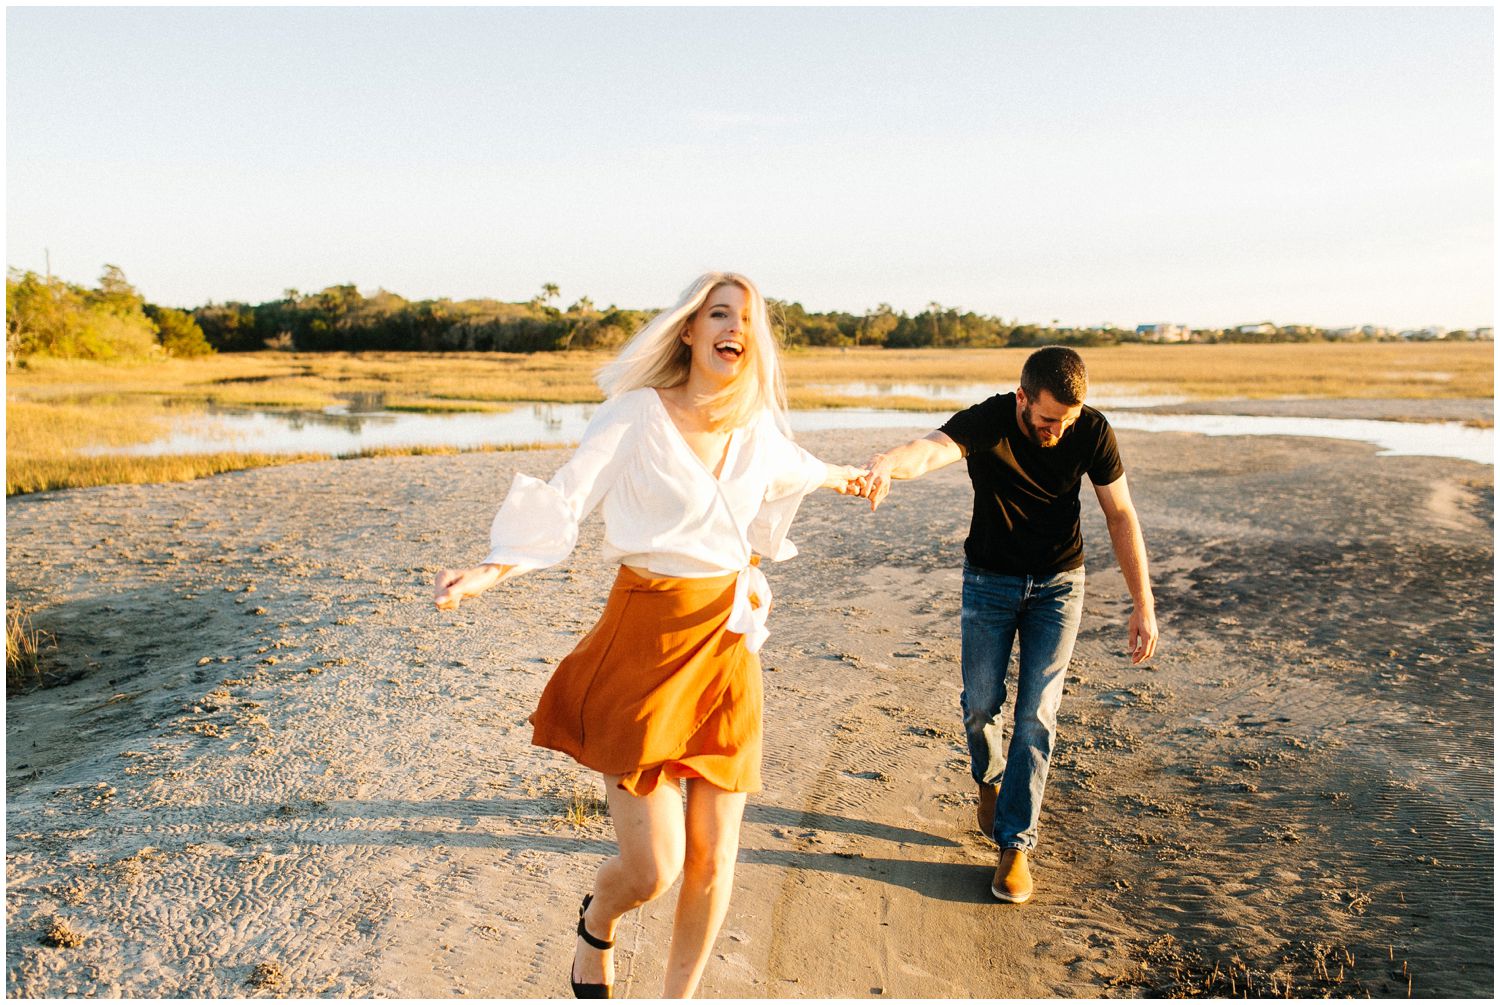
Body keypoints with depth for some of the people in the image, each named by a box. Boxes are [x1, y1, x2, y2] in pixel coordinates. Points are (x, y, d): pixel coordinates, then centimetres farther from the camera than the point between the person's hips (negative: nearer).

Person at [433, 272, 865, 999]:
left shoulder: (757, 426, 6)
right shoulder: (636, 414, -10)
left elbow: (792, 469, 29)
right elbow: (563, 502, -17)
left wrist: (840, 477, 49)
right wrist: (492, 569, -34)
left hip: (728, 646, 5)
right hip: (647, 641, -4)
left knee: (714, 859, 9)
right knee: (653, 869, -2)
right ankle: (596, 925, 36)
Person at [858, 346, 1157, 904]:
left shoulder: (1092, 432, -15)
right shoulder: (985, 422, -23)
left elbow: (1121, 516, -7)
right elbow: (929, 450, -44)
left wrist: (1143, 603, -10)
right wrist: (886, 464, -69)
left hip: (1058, 584, 1)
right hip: (989, 580, 0)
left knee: (1036, 716, -3)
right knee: (981, 705, 3)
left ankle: (1015, 845, 9)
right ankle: (990, 780, 38)